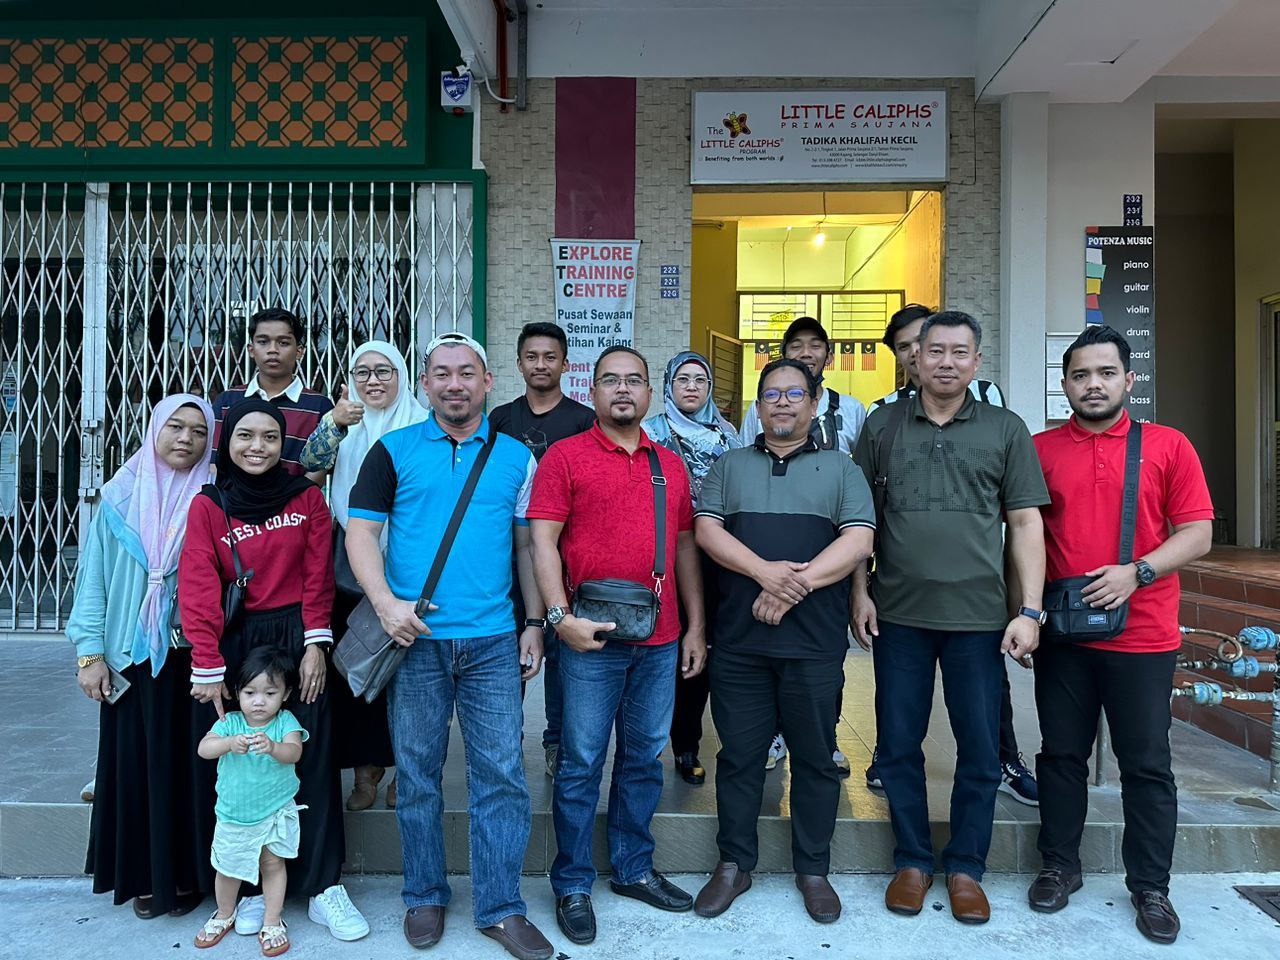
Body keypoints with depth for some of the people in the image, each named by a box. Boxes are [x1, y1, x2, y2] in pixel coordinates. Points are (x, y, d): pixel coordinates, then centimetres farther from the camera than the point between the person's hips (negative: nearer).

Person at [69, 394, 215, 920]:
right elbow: (95, 577, 4)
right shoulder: (121, 496, 3)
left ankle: (186, 874, 20)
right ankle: (142, 875, 23)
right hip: (130, 656, 1)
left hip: (190, 657, -1)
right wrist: (89, 652, -2)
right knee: (136, 762, 7)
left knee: (185, 763, 5)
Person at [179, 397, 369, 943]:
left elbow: (319, 576, 1)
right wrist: (207, 668, -12)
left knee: (311, 758, 0)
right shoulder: (208, 506, 1)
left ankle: (323, 887, 7)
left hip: (296, 639, 0)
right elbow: (199, 590, -5)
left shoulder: (306, 497, 3)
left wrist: (316, 646, -7)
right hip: (233, 645, 0)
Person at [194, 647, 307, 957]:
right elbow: (204, 749, -23)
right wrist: (230, 742, -43)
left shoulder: (285, 722, -13)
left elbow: (293, 752, -29)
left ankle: (272, 922, 24)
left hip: (275, 811, -2)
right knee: (227, 867, 17)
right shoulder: (229, 722, -10)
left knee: (273, 863, 5)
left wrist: (272, 746, -50)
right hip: (233, 813, 2)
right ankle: (224, 915, 43)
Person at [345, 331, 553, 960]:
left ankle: (500, 907, 17)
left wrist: (535, 624, 6)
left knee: (502, 774, 3)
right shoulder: (394, 450, 4)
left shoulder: (515, 457, 9)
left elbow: (527, 544, 11)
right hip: (416, 640, -1)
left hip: (493, 642, 1)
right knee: (417, 775, 10)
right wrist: (386, 602, -15)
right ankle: (425, 898, 28)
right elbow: (361, 532, -1)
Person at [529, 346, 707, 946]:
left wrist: (695, 626, 10)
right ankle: (572, 884, 20)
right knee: (581, 763, 4)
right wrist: (560, 616, -18)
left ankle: (633, 869, 31)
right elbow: (542, 541, -8)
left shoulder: (670, 465, 12)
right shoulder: (564, 456, -2)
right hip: (592, 638, -4)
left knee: (644, 758, 15)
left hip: (661, 640, 5)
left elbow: (685, 548, 14)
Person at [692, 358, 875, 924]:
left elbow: (858, 541, -3)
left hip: (814, 642, -1)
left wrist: (796, 585, -15)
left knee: (815, 757, 9)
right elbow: (706, 529, 1)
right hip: (738, 640, 1)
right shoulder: (730, 466, 13)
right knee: (738, 755, 9)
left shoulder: (841, 469, 9)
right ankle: (734, 864, 24)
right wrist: (764, 571, -15)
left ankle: (813, 870, 25)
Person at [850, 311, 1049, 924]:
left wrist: (1030, 611, -4)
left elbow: (1025, 523, 3)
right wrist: (860, 591, 1)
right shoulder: (882, 427, 6)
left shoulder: (1006, 431, 4)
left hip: (979, 616, 0)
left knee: (980, 749, 7)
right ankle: (911, 861, 27)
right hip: (898, 615, 1)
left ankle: (965, 868, 26)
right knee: (899, 745, 9)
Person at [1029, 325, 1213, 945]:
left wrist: (1137, 572, -16)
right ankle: (1060, 867, 29)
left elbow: (1198, 533, -1)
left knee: (1146, 764, 8)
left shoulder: (1169, 446, 2)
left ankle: (1150, 887, 24)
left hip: (1143, 637, -1)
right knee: (1061, 754, 12)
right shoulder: (1039, 450, 4)